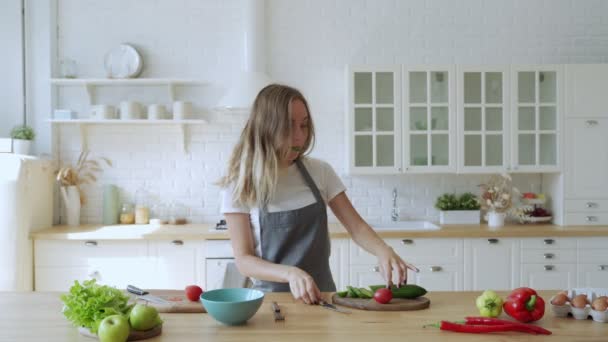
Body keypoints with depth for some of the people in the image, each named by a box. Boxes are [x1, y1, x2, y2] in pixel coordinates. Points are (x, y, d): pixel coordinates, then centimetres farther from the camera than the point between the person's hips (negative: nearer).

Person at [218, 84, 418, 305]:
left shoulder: (319, 172, 3)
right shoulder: (239, 184, -6)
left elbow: (356, 227, 3)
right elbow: (243, 260, -7)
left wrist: (383, 251, -18)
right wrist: (290, 273, -25)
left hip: (322, 294, 3)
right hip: (272, 295, -2)